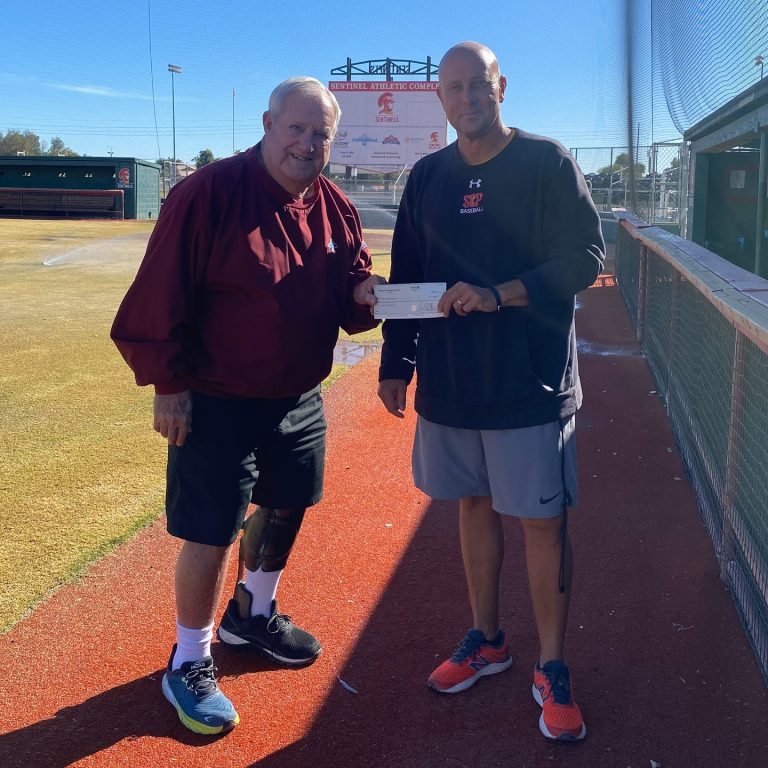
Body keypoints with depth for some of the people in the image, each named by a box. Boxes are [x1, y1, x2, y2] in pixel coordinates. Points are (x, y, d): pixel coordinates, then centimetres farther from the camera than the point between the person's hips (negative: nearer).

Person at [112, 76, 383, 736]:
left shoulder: (336, 209, 3)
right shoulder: (208, 194, -17)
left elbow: (348, 286, 12)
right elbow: (159, 297, -17)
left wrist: (363, 293, -12)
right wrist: (168, 384, -16)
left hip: (299, 401, 7)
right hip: (215, 404, -7)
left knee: (286, 508, 21)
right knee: (212, 534, -1)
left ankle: (253, 615, 47)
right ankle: (189, 663, 22)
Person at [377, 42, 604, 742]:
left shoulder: (546, 162, -4)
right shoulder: (428, 176, 10)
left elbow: (585, 257, -11)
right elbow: (406, 278, 13)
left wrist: (498, 295, -22)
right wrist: (395, 363, 9)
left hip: (532, 383, -4)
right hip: (449, 383, 5)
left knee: (543, 522, 1)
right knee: (474, 507, 14)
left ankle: (552, 669, 16)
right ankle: (486, 640, 32)